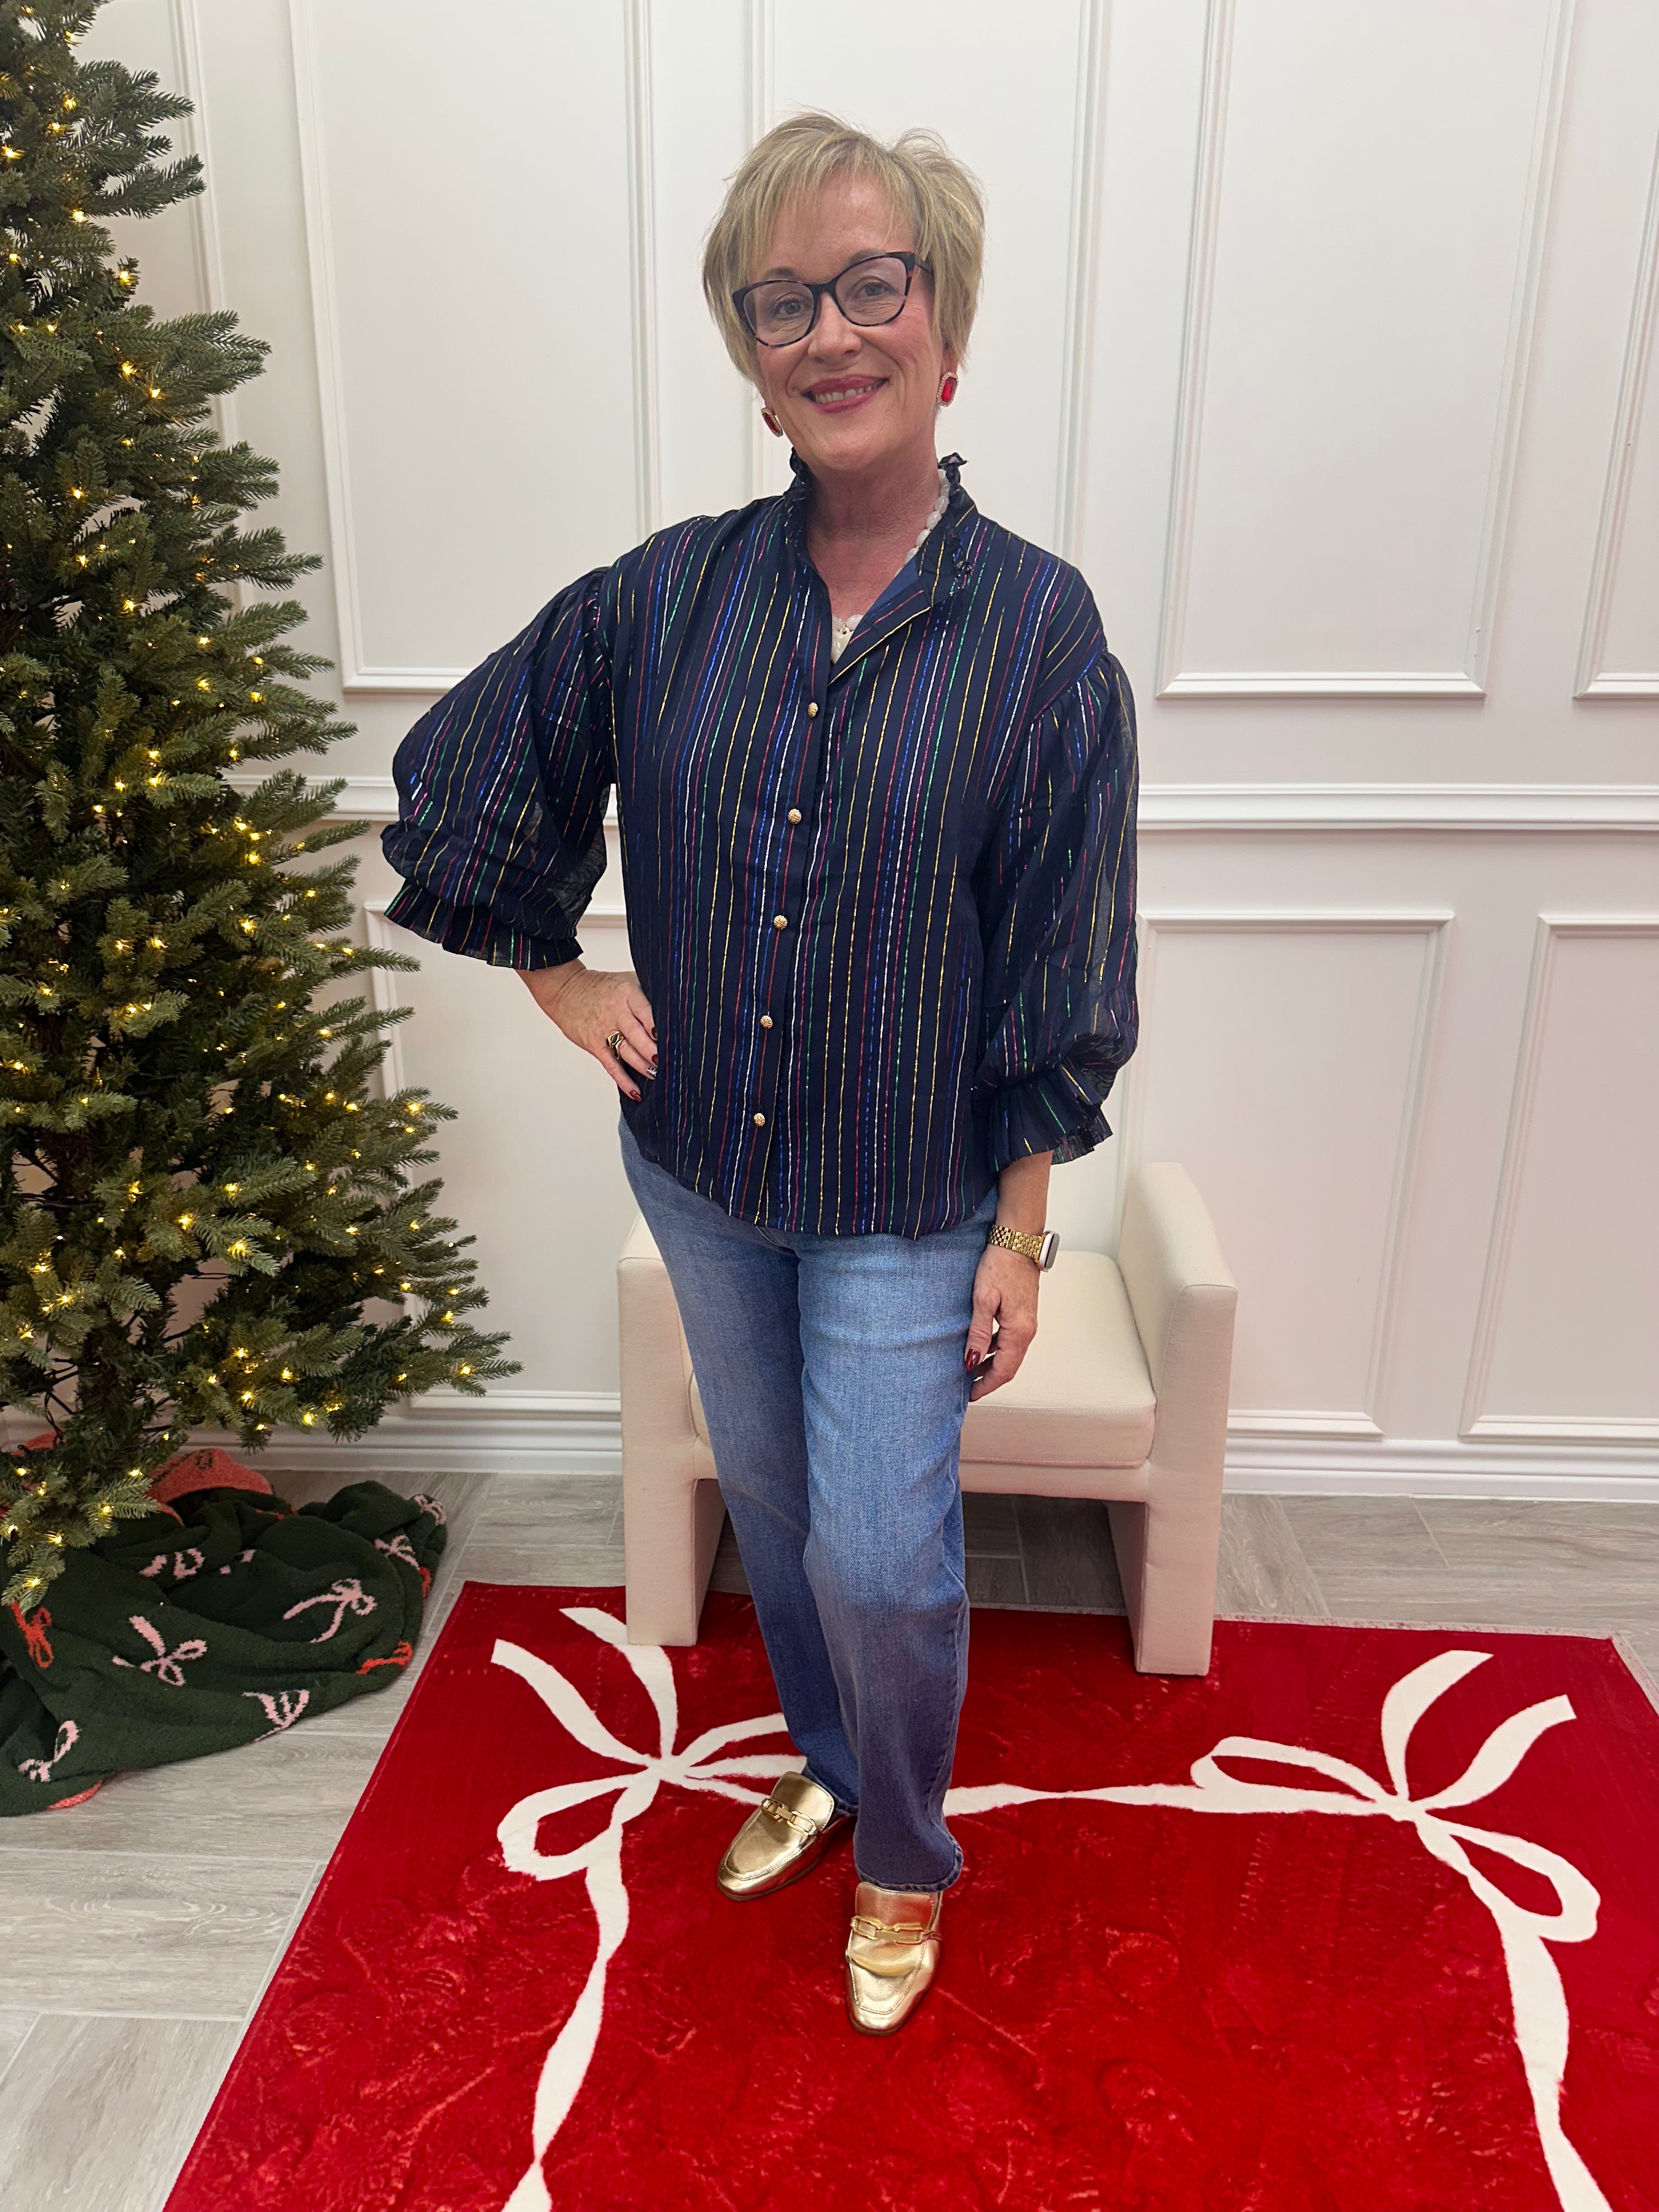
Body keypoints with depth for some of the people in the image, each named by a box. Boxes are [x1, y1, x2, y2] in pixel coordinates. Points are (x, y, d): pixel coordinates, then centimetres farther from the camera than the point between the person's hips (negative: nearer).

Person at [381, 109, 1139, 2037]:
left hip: (908, 1202, -3)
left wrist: (1018, 1240, -8)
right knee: (770, 1513, 21)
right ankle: (828, 1767, 50)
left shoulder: (1037, 629, -12)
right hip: (700, 1168, 4)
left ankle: (904, 1862, 36)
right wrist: (558, 981, 4)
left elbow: (1059, 993, -10)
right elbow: (451, 792, 8)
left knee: (878, 1560, 3)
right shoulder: (665, 596, -5)